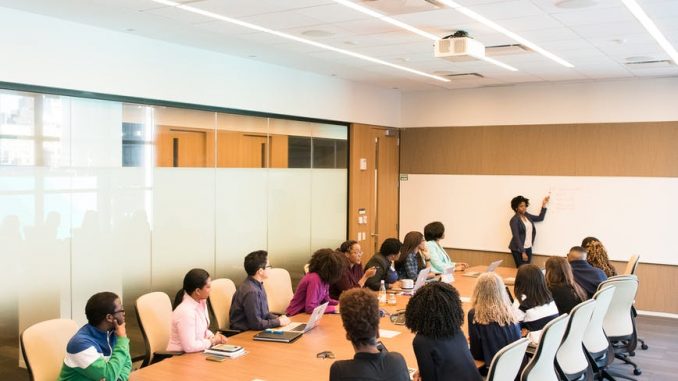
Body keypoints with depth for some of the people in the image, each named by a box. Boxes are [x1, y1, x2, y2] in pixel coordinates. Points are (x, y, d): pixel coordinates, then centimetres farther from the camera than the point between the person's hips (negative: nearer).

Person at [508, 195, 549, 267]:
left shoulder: (527, 215, 8)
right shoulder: (514, 220, -13)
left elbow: (540, 218, 17)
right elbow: (516, 237, -15)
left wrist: (544, 204, 9)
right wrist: (523, 252, -17)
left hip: (528, 248, 7)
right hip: (518, 249, -7)